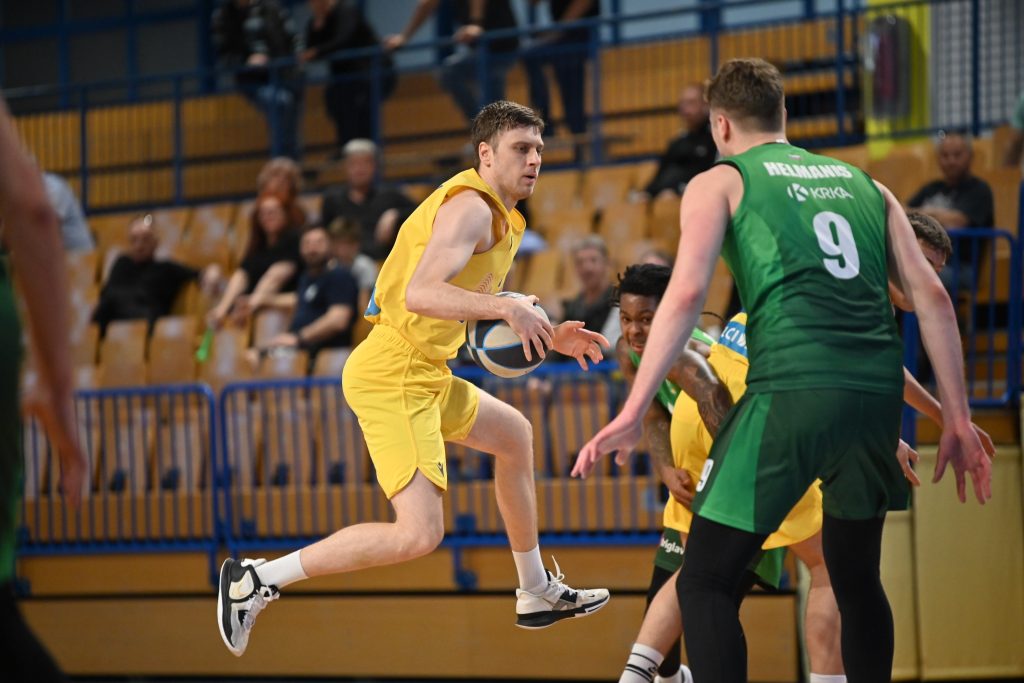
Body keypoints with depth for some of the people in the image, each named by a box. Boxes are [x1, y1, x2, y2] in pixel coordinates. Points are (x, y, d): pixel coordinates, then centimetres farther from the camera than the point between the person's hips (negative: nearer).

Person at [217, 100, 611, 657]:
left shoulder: (499, 216, 19)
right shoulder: (470, 206, -14)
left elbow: (468, 311, 27)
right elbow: (421, 293, -28)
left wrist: (551, 336, 18)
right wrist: (508, 308, -33)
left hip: (422, 374, 11)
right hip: (393, 376, -11)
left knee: (515, 435, 29)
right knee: (419, 534, -19)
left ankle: (537, 594, 40)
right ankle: (257, 579, -13)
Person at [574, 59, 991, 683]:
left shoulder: (719, 183, 12)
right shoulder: (865, 185, 23)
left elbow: (686, 294, -4)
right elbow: (931, 297, 14)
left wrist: (632, 414, -6)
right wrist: (958, 420, 15)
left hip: (793, 387, -5)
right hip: (880, 391, 5)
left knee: (706, 581, 1)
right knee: (856, 577, 23)